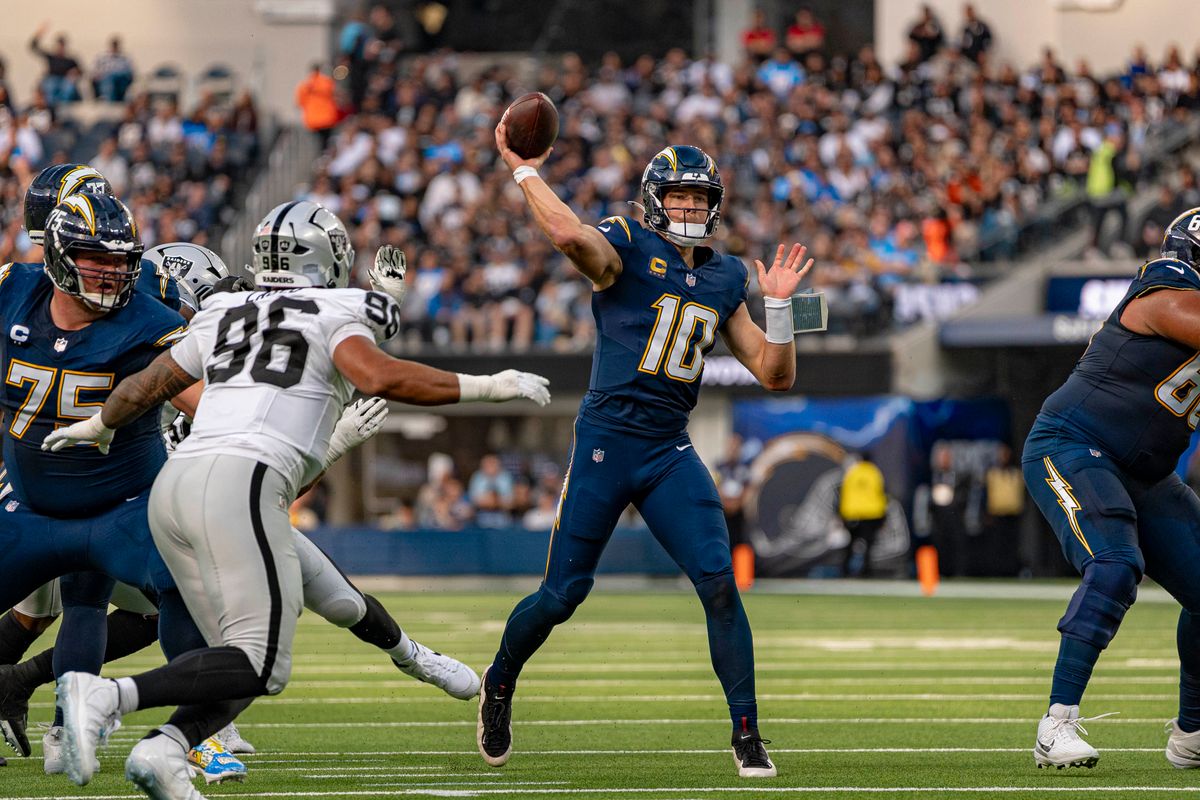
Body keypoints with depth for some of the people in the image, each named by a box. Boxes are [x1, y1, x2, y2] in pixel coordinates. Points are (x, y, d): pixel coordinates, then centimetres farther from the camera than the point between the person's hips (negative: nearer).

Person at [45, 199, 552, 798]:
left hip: (173, 484, 7)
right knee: (261, 667, -10)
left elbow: (142, 390, 35)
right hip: (239, 484, -7)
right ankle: (107, 696, -26)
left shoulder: (223, 316, 25)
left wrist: (97, 428, 55)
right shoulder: (336, 314, 7)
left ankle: (163, 748, -13)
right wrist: (485, 388, -5)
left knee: (246, 658, 12)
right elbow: (377, 377, -12)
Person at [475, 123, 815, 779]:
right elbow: (570, 235, -31)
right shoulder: (625, 248, -6)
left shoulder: (723, 280, 12)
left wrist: (779, 305, 0)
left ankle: (746, 735, -4)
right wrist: (524, 171, -21)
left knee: (719, 585, -11)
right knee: (562, 594, 3)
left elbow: (775, 375, 13)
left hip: (670, 453, 4)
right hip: (605, 440, -4)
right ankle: (499, 685, 32)